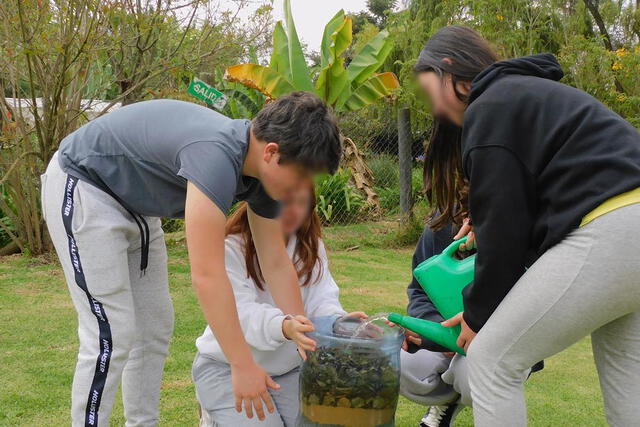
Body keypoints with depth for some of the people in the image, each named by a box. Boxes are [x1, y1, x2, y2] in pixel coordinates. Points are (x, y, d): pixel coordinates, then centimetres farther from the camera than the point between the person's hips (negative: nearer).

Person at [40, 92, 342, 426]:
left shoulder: (262, 169, -7)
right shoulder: (216, 155, -35)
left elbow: (277, 264, 1)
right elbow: (206, 273, -36)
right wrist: (243, 365, -30)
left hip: (133, 203, 9)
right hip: (80, 187, -9)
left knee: (156, 328, 9)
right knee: (112, 336, -12)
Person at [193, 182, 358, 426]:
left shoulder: (311, 245, -1)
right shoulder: (232, 246, -18)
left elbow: (322, 300, -11)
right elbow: (241, 312, -29)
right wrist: (284, 327, -51)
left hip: (289, 367, 5)